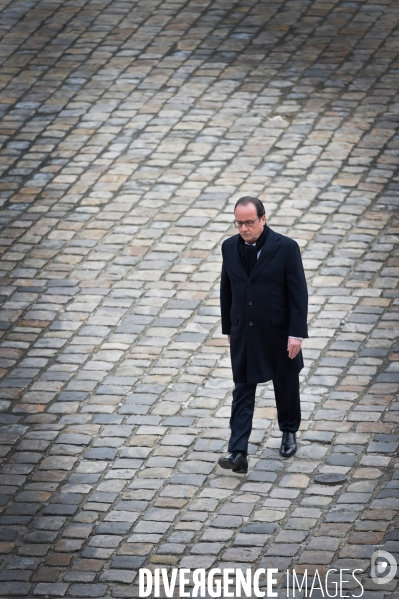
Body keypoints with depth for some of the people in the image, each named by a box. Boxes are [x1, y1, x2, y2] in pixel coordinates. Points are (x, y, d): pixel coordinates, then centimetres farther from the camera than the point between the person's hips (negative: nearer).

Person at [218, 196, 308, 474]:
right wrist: (228, 327, 12)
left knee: (286, 383, 17)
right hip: (244, 334, 2)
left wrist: (297, 333, -17)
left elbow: (298, 292, -13)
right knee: (242, 392, -4)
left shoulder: (286, 248, -14)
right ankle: (238, 454, -9)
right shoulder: (230, 247, -2)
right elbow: (226, 290, 9)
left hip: (278, 333, -2)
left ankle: (289, 431, 42)